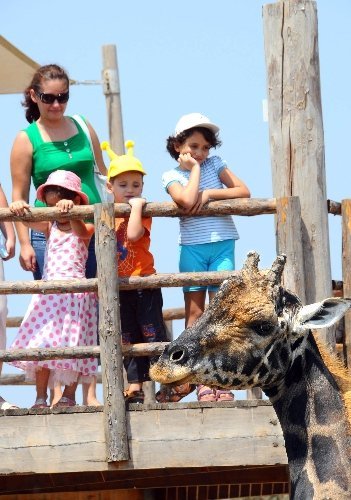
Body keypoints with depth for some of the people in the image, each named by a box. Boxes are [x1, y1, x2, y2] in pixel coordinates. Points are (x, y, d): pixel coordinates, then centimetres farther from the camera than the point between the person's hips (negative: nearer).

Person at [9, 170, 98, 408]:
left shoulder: (86, 227, 2)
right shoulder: (50, 226, 13)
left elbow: (80, 232, -22)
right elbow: (28, 220, -4)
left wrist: (70, 211, -42)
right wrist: (18, 208, -27)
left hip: (75, 290, -3)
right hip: (48, 292, 3)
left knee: (71, 343, -4)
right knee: (40, 344, -6)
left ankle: (69, 396, 4)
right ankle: (41, 398, -5)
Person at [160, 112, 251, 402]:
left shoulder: (215, 164, 9)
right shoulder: (172, 176, 4)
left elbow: (244, 191, 1)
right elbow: (187, 200, -16)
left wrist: (210, 194, -8)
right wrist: (194, 169, -5)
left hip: (222, 244, 0)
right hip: (192, 247, 0)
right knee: (194, 312, 1)